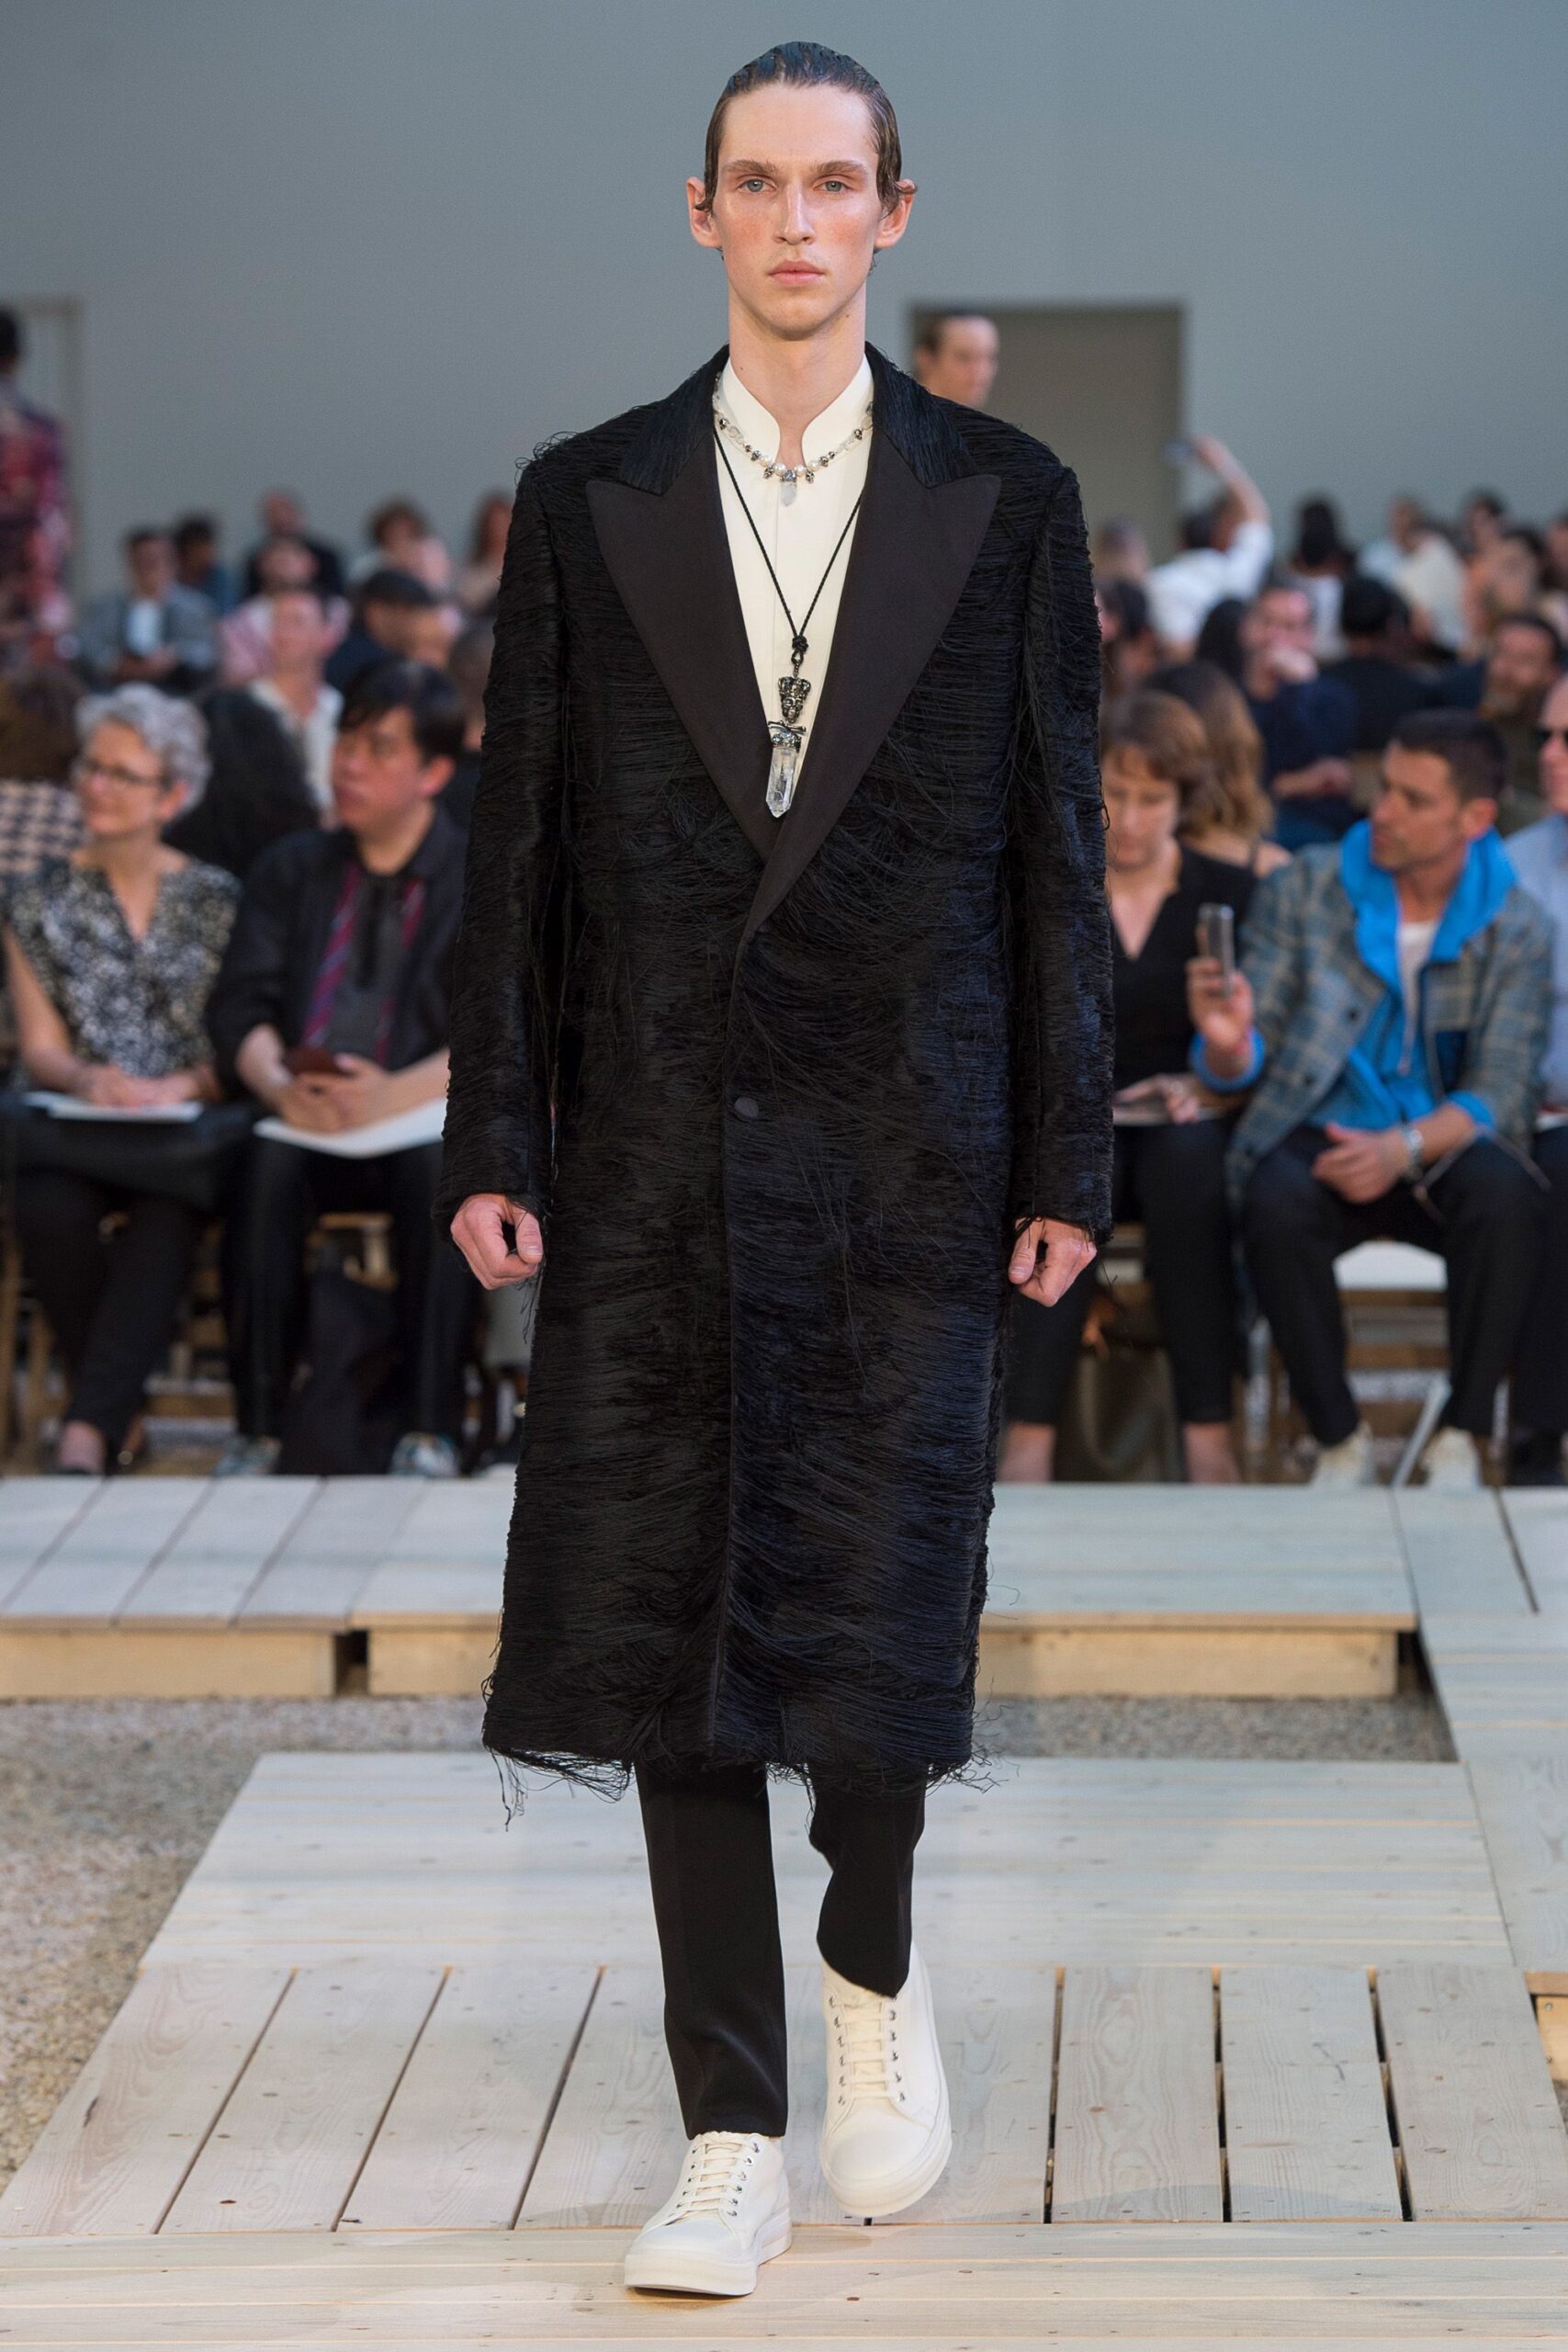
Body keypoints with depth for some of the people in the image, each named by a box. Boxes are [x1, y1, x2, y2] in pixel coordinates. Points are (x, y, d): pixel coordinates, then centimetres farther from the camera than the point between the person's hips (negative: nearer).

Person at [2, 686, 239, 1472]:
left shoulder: (218, 903, 10)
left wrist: (180, 1087, -15)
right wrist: (87, 1078, -15)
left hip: (186, 1128, -1)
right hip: (74, 1130, 1)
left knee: (162, 1221, -35)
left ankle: (88, 1429, -38)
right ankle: (120, 1409, -17)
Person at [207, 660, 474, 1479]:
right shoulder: (291, 871, 18)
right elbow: (240, 1009, 8)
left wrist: (394, 1094, -22)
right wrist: (279, 1086, -15)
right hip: (306, 1124, 2)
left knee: (438, 1168, -36)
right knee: (267, 1166, -31)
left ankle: (430, 1432, -32)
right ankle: (255, 1426, -28)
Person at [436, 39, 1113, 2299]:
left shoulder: (1006, 503, 4)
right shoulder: (586, 502, 5)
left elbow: (1059, 846, 4)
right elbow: (520, 839, 5)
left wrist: (1068, 1160, 0)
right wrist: (498, 1142, 0)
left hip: (906, 1160, -1)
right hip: (658, 1157, 1)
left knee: (876, 1610, -2)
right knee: (667, 1627, 3)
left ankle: (874, 1970, 30)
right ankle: (735, 2135, 13)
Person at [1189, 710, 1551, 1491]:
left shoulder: (1513, 930, -1)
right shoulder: (1303, 890, 0)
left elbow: (1498, 1095, -9)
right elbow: (1242, 1064, -2)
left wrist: (1405, 1148, -28)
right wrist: (1227, 1043, -28)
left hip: (1442, 1146, 0)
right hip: (1319, 1134, 0)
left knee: (1504, 1199, -34)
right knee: (1275, 1206, -34)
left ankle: (1461, 1440, -19)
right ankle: (1339, 1440, -18)